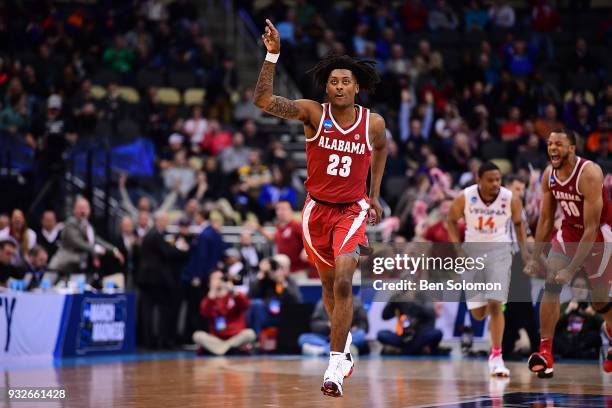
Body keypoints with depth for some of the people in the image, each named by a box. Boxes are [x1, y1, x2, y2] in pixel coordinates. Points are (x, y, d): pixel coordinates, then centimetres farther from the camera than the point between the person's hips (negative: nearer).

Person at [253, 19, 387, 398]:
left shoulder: (374, 122, -7)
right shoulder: (313, 112, -12)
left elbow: (382, 148, 17)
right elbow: (263, 100, -24)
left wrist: (375, 193, 17)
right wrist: (273, 54, -33)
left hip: (352, 210, -1)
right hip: (318, 209, 1)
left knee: (343, 282, -19)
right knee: (329, 283, 15)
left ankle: (335, 365, -17)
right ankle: (345, 342, 43)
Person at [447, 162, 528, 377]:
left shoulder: (511, 199, -13)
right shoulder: (465, 198, -14)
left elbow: (518, 223, 6)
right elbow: (452, 220, 4)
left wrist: (524, 251, 6)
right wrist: (457, 247, -6)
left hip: (499, 249, -1)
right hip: (472, 249, 1)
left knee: (495, 305, -15)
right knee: (478, 313, 4)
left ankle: (496, 357, -8)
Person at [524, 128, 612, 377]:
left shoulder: (589, 174, -29)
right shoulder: (549, 175, -9)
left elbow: (591, 228, -30)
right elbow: (545, 219, 4)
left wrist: (571, 269, -32)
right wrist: (535, 258, 0)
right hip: (568, 233, 5)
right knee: (551, 286, -13)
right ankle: (545, 353, -14)